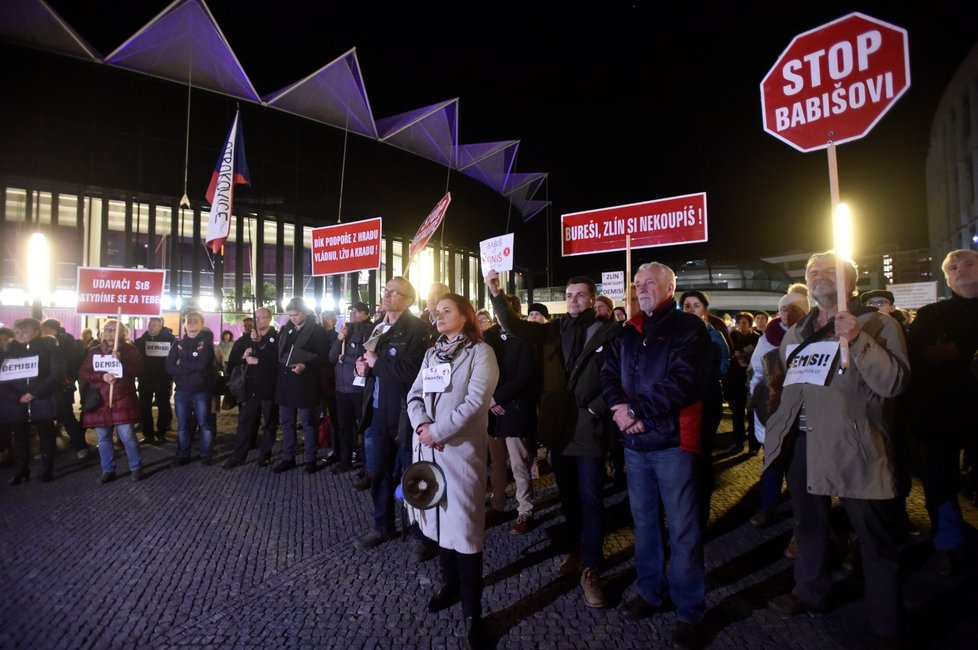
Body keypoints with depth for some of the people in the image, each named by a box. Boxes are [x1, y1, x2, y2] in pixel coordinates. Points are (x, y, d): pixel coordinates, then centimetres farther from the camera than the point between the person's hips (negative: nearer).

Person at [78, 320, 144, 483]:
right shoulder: (94, 351, 11)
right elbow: (82, 373, 3)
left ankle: (136, 468, 7)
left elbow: (138, 370, -9)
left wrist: (122, 359, -22)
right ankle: (108, 471, 21)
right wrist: (102, 376, -14)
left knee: (127, 436, -6)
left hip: (122, 400, -4)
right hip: (100, 401, 4)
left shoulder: (129, 349, 2)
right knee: (103, 438, 9)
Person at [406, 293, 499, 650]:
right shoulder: (432, 352, 13)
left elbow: (476, 402, -16)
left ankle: (472, 611, 13)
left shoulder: (480, 352, -7)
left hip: (460, 449, -6)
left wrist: (438, 431, -17)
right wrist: (421, 425, -10)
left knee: (464, 525, -2)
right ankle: (450, 583, 36)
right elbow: (414, 394, 9)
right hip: (428, 448, 6)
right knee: (439, 517, 15)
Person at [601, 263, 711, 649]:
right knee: (644, 522, 17)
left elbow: (682, 382, -18)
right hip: (635, 442, 6)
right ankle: (650, 592, 34)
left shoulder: (688, 328, -6)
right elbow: (610, 374, 6)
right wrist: (618, 406, -13)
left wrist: (637, 412, -18)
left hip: (672, 441, -5)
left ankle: (689, 612, 22)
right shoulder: (629, 333, 13)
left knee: (682, 530, 5)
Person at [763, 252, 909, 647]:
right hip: (803, 443, 6)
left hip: (853, 446, -6)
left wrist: (857, 339, -27)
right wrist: (779, 428, 19)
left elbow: (893, 382, -17)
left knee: (874, 538, 5)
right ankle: (810, 592, 39)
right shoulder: (797, 332, 14)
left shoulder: (876, 324, -4)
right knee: (808, 522, 20)